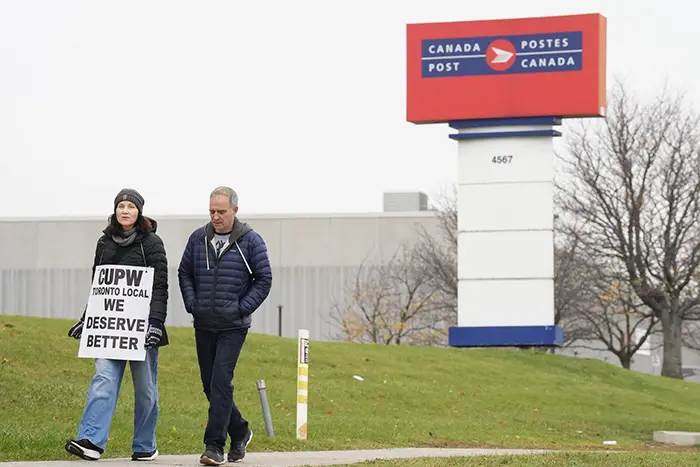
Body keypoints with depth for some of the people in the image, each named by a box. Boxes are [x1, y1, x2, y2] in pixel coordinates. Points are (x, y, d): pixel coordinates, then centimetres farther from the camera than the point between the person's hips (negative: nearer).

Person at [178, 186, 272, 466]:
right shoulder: (198, 238, 5)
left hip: (233, 327, -5)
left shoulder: (250, 241, -4)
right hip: (203, 325, 5)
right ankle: (239, 432, 29)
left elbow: (264, 279, -2)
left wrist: (242, 308, -8)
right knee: (210, 384, 9)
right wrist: (192, 304, 1)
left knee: (221, 382, -14)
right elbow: (184, 273, 14)